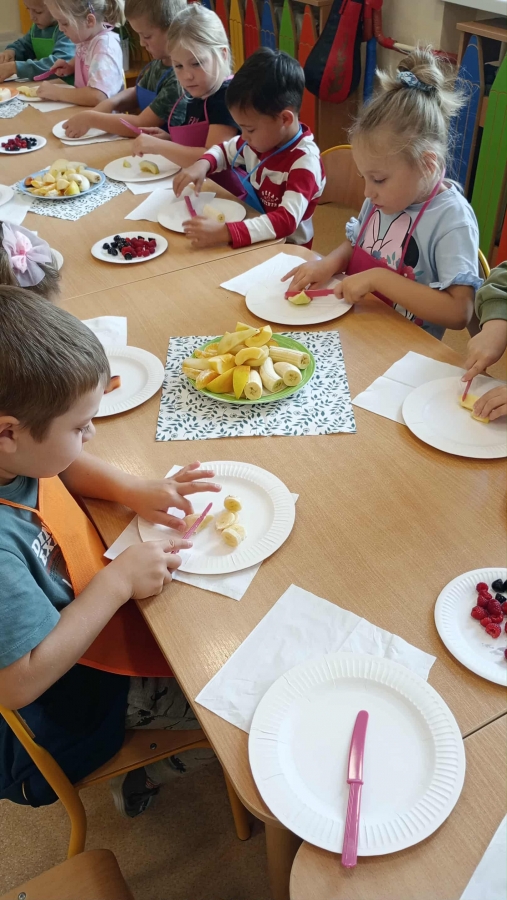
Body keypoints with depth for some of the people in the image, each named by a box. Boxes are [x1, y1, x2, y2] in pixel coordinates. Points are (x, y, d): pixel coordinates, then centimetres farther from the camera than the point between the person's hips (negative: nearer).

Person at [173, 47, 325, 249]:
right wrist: (202, 164, -5)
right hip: (255, 242, 8)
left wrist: (224, 232, -46)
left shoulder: (305, 162, -24)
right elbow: (225, 151, 18)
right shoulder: (262, 137, -1)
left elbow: (286, 220, -35)